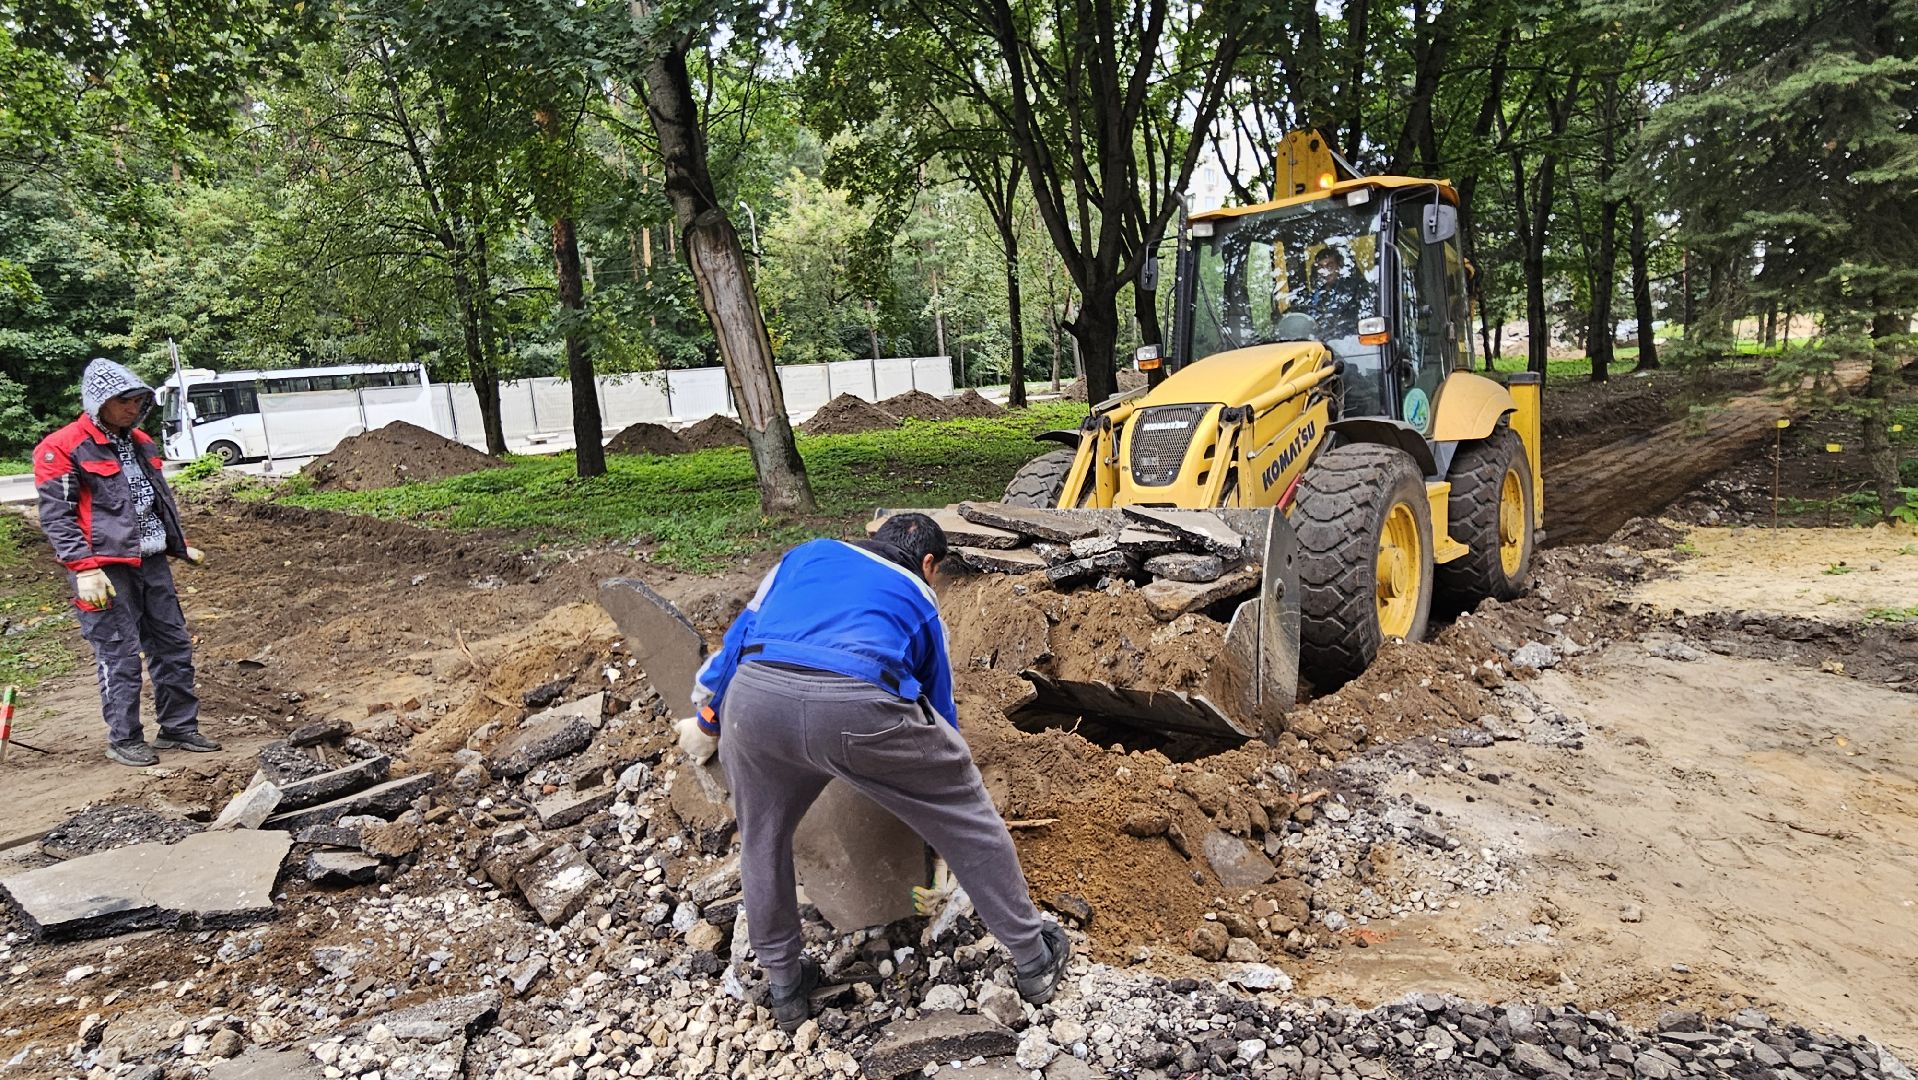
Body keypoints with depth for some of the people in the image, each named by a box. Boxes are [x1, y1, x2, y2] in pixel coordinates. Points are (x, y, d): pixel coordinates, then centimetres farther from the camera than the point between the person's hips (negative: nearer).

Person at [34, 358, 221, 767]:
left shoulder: (140, 442, 15)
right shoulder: (62, 449, -7)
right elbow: (56, 516, -12)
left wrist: (180, 545, 24)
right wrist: (84, 568, -19)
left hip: (152, 562, 7)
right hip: (106, 569, -7)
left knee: (174, 646, 10)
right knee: (120, 657, -2)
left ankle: (179, 727, 20)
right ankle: (123, 740, 11)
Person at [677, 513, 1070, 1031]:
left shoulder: (808, 553, 36)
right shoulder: (918, 597, 32)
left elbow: (741, 634, 36)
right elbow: (939, 704, 38)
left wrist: (706, 722, 50)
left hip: (754, 696, 2)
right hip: (861, 705, -2)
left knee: (762, 840, 31)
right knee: (965, 815, 22)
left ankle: (785, 988, 43)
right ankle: (1034, 960, 35)